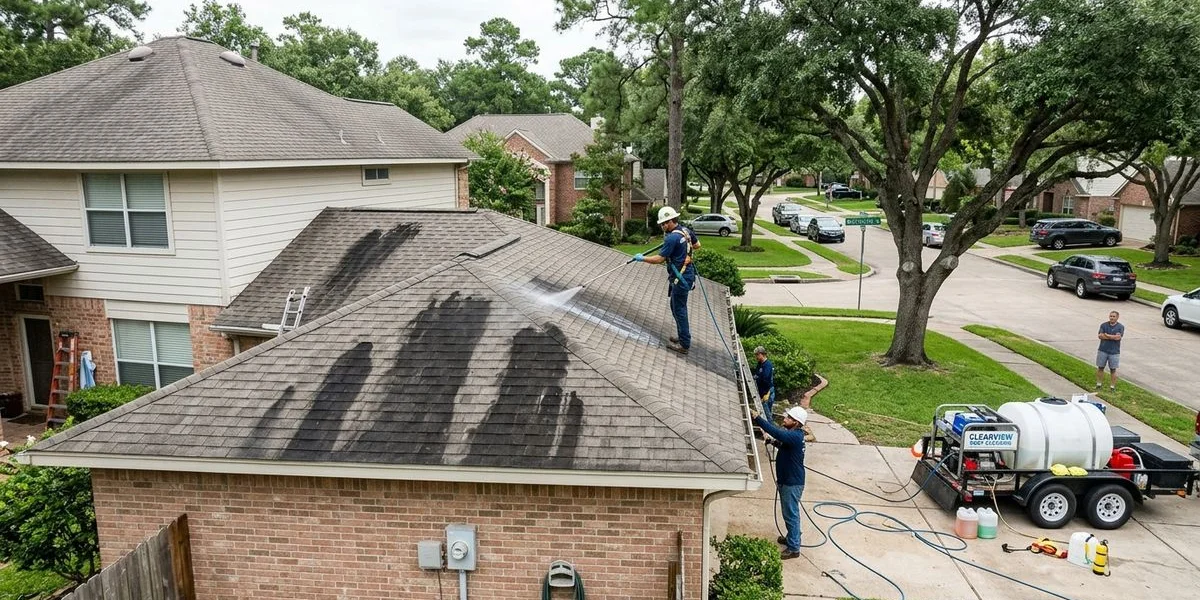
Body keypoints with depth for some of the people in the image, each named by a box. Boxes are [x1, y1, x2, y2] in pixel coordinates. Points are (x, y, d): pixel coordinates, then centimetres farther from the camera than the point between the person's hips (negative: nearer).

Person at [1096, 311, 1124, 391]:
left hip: (1114, 352, -2)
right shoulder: (1103, 325, 1)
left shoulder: (1120, 327, -3)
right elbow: (1100, 336, -11)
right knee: (1100, 367, 8)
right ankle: (1099, 384, 18)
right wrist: (1113, 337, -14)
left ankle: (1112, 386, 13)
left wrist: (1106, 335, -9)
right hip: (1103, 350, 2)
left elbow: (1118, 337, -17)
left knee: (1113, 369, 5)